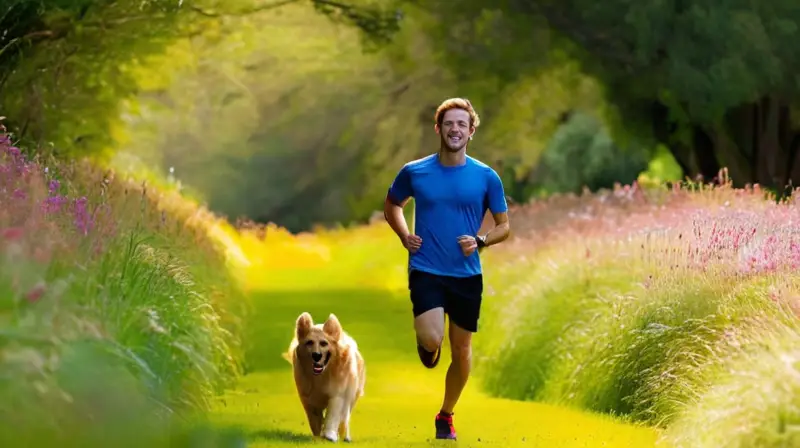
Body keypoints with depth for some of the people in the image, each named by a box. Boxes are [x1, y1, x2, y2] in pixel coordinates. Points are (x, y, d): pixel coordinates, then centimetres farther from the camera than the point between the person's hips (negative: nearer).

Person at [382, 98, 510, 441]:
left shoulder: (486, 177, -2)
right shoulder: (414, 172, -2)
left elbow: (504, 225, 7)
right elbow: (391, 205, 17)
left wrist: (480, 241, -12)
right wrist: (404, 236, 0)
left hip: (467, 274, 2)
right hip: (425, 270, -2)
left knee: (461, 350, 9)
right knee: (432, 340, -22)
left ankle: (446, 416, 29)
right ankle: (427, 345, 17)